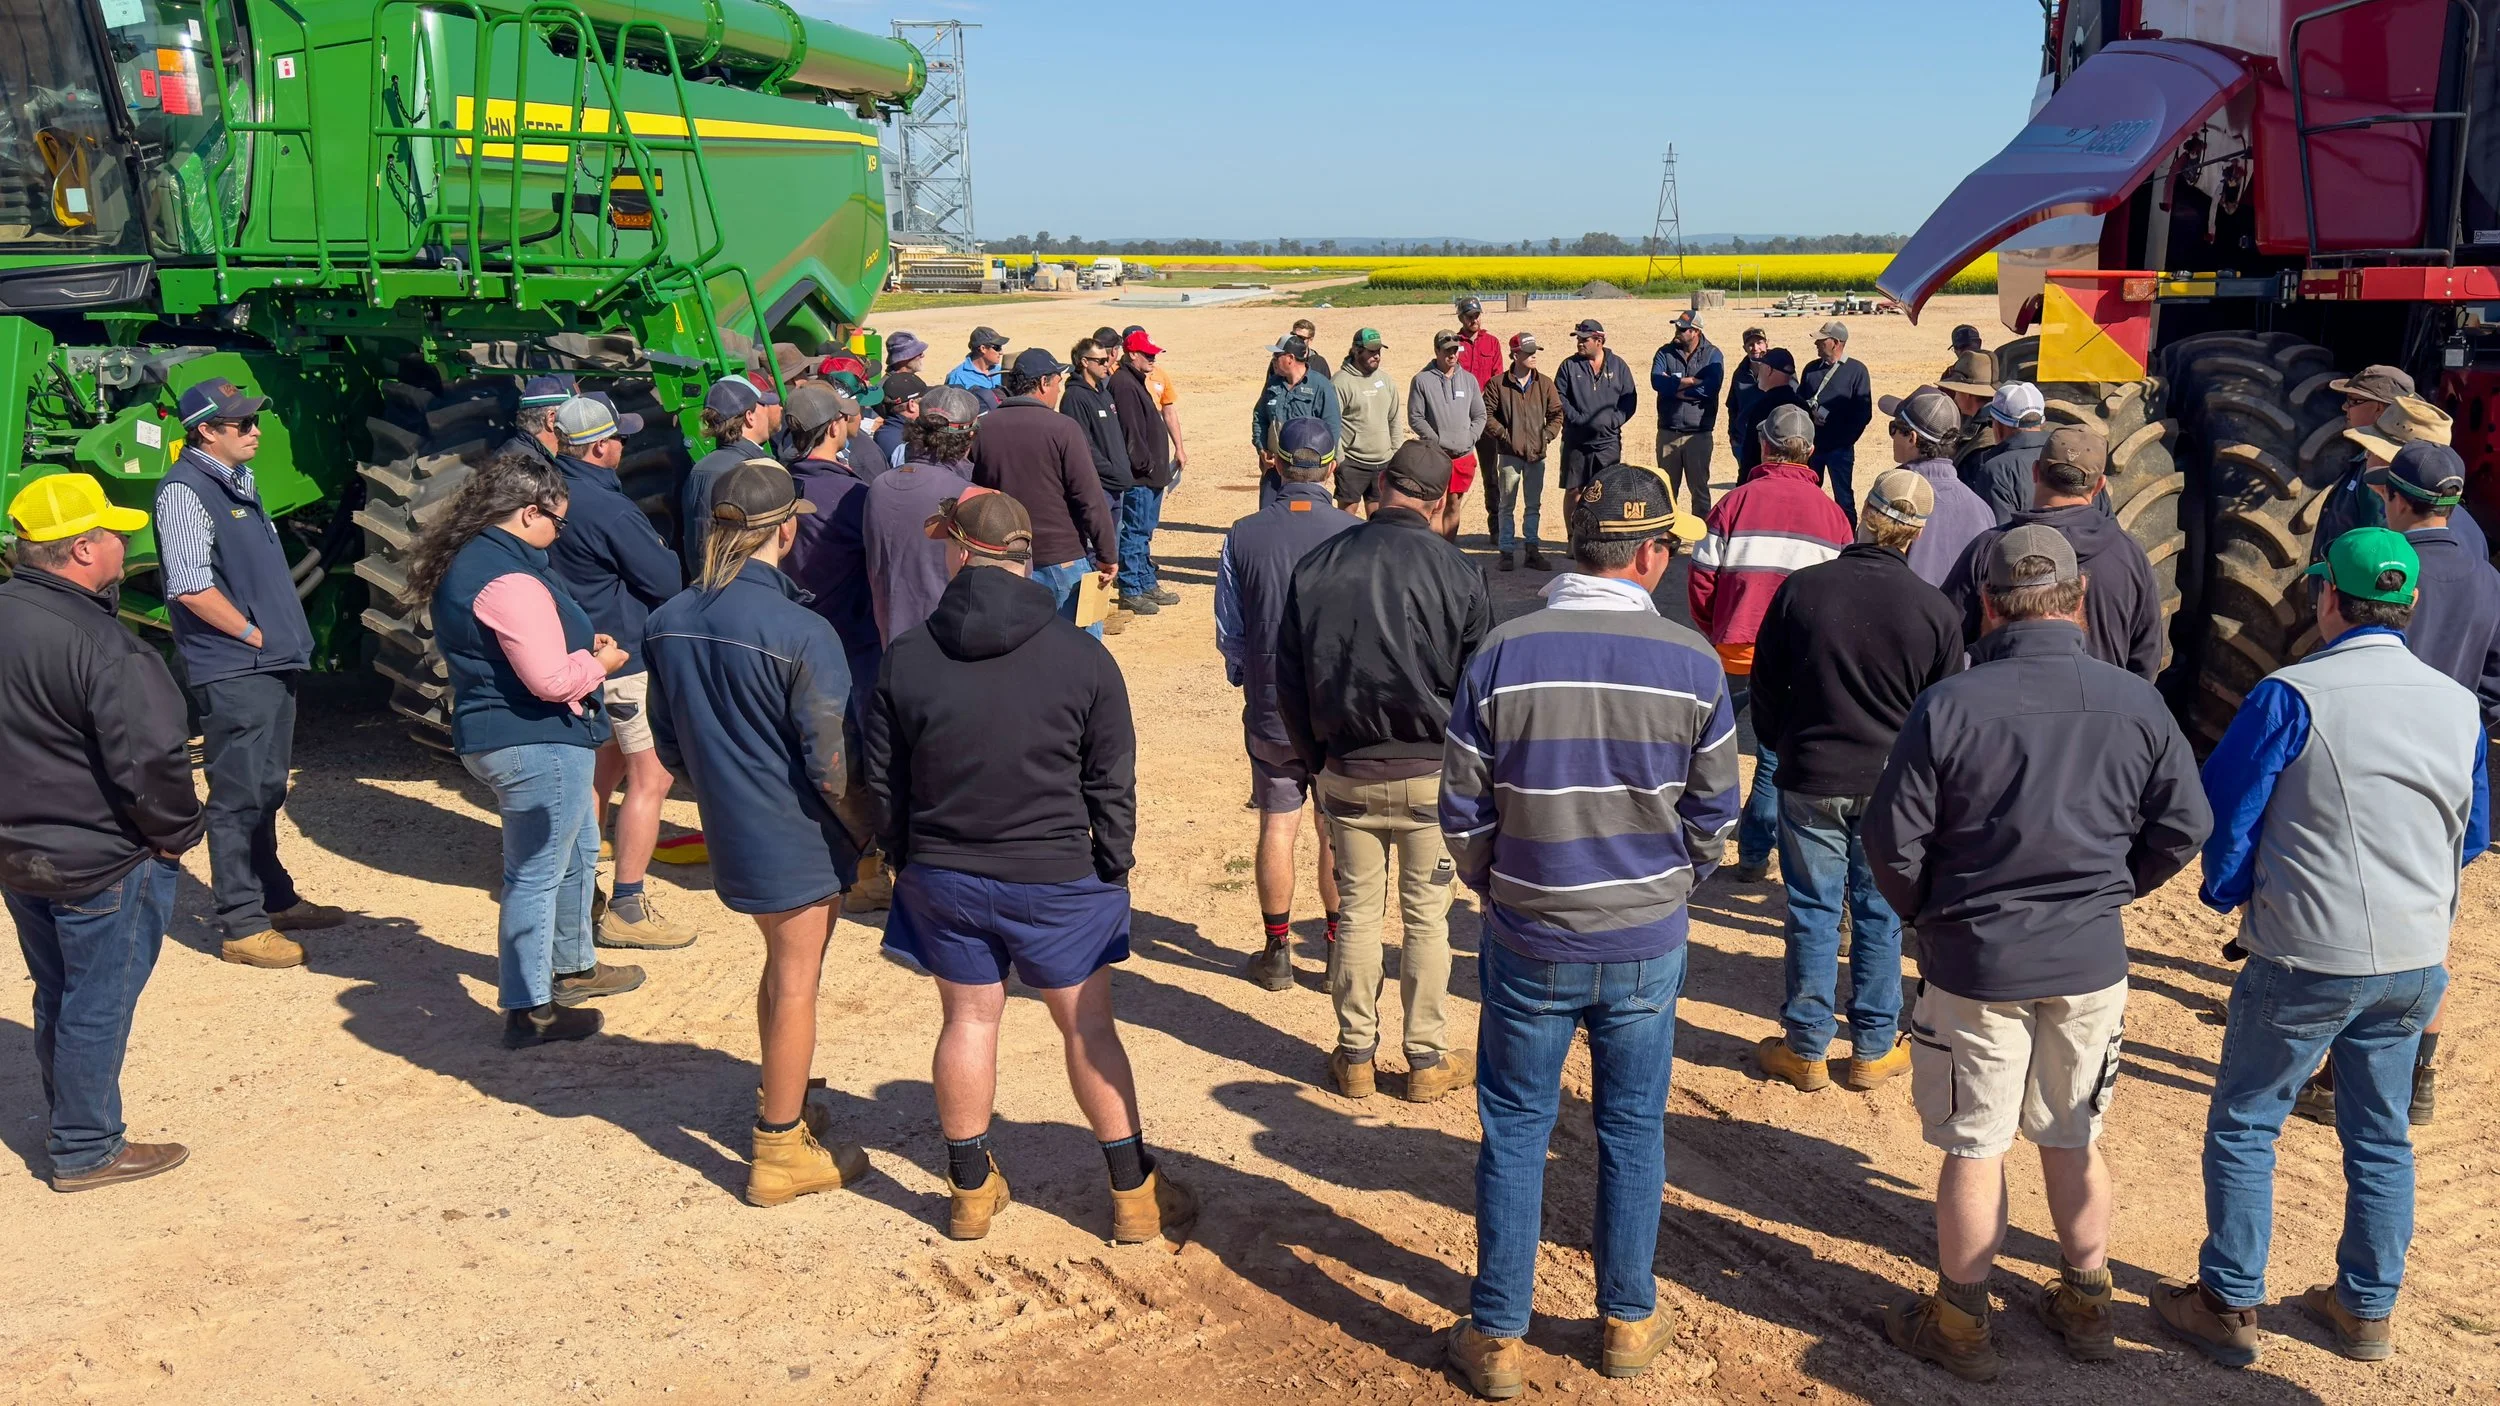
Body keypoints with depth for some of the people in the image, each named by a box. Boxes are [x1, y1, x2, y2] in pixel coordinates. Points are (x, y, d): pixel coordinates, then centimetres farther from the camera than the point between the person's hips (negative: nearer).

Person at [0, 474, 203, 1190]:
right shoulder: (99, 646, -26)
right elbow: (150, 760, -28)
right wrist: (176, 832, -11)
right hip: (102, 863, -9)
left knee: (57, 999, 22)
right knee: (97, 1008, 6)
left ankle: (67, 1124, 37)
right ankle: (86, 1151, 18)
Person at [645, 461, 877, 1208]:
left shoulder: (669, 622, -3)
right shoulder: (802, 634, -23)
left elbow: (668, 745, 8)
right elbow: (833, 767, -20)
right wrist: (874, 840, -6)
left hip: (729, 832, 6)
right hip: (797, 839, -6)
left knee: (782, 964, 26)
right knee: (796, 983, 8)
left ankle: (780, 1103, 42)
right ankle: (780, 1154, 20)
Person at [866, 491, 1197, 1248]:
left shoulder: (908, 658, -8)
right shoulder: (1081, 657, -13)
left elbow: (884, 782, 1)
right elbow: (1112, 785, -7)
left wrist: (904, 861, 15)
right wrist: (1114, 872, 5)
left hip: (943, 877, 2)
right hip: (1056, 879, -2)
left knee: (969, 1019, 15)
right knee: (1088, 1027, 10)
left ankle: (971, 1189, 27)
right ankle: (1135, 1194, 20)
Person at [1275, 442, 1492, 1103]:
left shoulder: (1315, 565, -2)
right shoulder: (1458, 572, -10)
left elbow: (1289, 683, 4)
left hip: (1347, 772, 2)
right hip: (1432, 775, -2)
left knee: (1357, 914, 13)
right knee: (1426, 918, 10)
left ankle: (1355, 1056, 22)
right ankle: (1427, 1060, 20)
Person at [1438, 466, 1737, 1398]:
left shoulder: (1505, 654, -12)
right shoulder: (1691, 664, -9)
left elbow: (1462, 811, -6)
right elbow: (1713, 813, 0)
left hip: (1529, 945, 0)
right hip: (1647, 946, 1)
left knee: (1514, 1134, 12)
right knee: (1633, 1132, 17)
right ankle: (1627, 1323, 30)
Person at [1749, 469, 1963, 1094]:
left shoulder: (1801, 589, -9)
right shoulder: (1936, 610, -8)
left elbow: (1766, 689, 0)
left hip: (1810, 780, 0)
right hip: (1892, 786, 1)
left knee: (1812, 912, 8)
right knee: (1880, 914, 12)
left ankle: (1806, 1048, 18)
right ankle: (1873, 1048, 22)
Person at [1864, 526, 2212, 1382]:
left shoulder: (1949, 705, -16)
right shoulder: (2137, 704, -6)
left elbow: (1892, 838, -13)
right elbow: (2183, 828, 2)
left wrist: (1927, 915, 6)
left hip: (1975, 960, -3)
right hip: (2092, 963, 3)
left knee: (1973, 1150, 8)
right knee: (2074, 1142, 19)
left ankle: (1961, 1325, 21)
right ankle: (2087, 1308, 34)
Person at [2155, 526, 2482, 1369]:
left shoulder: (2292, 696, -14)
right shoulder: (2460, 706, 3)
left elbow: (2223, 814, -11)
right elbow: (2474, 833, 15)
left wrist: (2231, 895, 6)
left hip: (2307, 958, -5)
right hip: (2418, 961, 6)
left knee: (2244, 1125, 7)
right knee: (2381, 1135, 17)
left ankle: (2228, 1308, 14)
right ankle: (2367, 1312, 28)